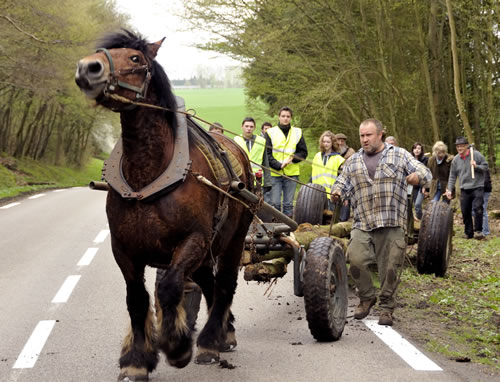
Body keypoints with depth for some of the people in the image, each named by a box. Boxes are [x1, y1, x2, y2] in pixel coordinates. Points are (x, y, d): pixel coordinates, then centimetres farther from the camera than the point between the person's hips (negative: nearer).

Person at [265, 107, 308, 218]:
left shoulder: (297, 132, 10)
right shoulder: (271, 132, 4)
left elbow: (304, 153, 9)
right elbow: (267, 154, -1)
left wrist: (293, 158, -10)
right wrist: (278, 165, -16)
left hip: (292, 174, 2)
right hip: (275, 174, -1)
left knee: (288, 203, 4)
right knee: (275, 203, -4)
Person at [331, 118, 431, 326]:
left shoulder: (399, 155, 9)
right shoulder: (353, 162, 18)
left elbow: (425, 172, 5)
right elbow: (342, 182, 18)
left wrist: (417, 176, -19)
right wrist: (336, 193, -6)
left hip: (393, 225, -2)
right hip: (362, 225, 2)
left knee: (390, 268, -2)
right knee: (356, 260, -16)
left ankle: (386, 307, 18)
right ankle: (366, 298, 8)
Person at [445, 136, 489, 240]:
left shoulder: (476, 155, -3)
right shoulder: (455, 159, 7)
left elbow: (486, 167, 1)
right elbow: (452, 176, 12)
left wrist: (476, 166, -18)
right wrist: (449, 189, 5)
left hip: (477, 187, -4)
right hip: (464, 189, 4)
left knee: (477, 208, -18)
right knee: (465, 212, 5)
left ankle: (478, 231, -9)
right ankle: (468, 233, 17)